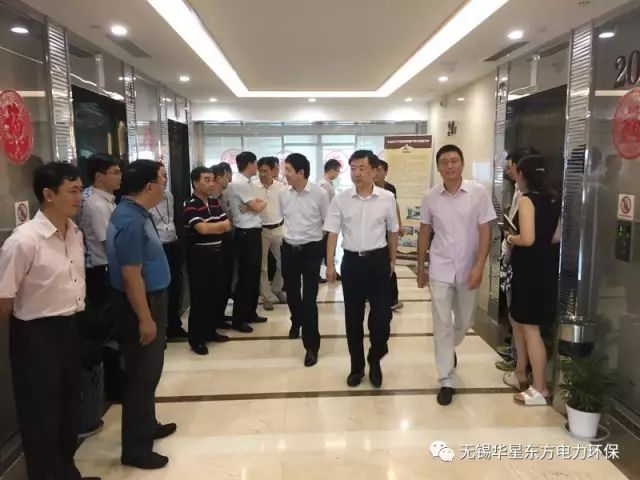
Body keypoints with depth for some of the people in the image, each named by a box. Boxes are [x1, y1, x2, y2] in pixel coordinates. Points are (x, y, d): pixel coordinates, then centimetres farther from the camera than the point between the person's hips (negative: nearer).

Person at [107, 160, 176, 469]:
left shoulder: (136, 213, 7)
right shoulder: (130, 221, -24)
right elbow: (131, 275, -25)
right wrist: (145, 319, -22)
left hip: (150, 300, 10)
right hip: (140, 305, -10)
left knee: (148, 371, 21)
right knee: (141, 375, 2)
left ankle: (147, 426, 38)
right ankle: (135, 448, 16)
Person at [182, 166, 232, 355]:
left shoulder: (215, 202, 10)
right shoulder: (190, 206, -13)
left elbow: (227, 226, 4)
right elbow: (203, 229, -26)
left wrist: (210, 227, -13)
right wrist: (219, 225, -9)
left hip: (216, 253, 7)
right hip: (199, 256, -7)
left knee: (217, 294, 13)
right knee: (200, 297, 0)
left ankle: (211, 330, 29)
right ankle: (196, 339, 11)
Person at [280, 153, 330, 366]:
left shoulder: (319, 193, -12)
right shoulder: (284, 195, 0)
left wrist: (327, 251, 1)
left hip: (311, 249, -4)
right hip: (289, 249, 4)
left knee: (309, 298, -5)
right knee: (291, 293, 18)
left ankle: (311, 346, 7)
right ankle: (297, 321, 49)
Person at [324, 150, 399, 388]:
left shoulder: (387, 198, -3)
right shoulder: (340, 199, -3)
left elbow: (392, 231, 8)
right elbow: (332, 233, 0)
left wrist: (392, 261, 12)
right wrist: (330, 264, -3)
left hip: (378, 261, 0)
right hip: (351, 261, 1)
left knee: (381, 316, 1)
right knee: (353, 318, 10)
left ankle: (374, 361, 28)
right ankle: (357, 366, 28)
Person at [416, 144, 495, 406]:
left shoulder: (479, 193, -8)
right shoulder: (430, 197, -3)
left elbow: (485, 232, -6)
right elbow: (424, 232, 6)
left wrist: (479, 267, -15)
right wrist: (420, 268, 9)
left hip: (468, 269, 1)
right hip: (440, 269, 0)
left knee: (464, 322, 17)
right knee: (442, 325, 0)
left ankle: (450, 350, 49)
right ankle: (446, 381, 10)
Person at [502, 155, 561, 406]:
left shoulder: (527, 199, -16)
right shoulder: (552, 200, 9)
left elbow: (527, 239, -24)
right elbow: (554, 235, 13)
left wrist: (511, 238, -5)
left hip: (529, 270, -9)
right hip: (543, 268, 9)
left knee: (530, 327, 0)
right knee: (517, 320, 21)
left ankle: (540, 389, 10)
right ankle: (520, 373, 33)